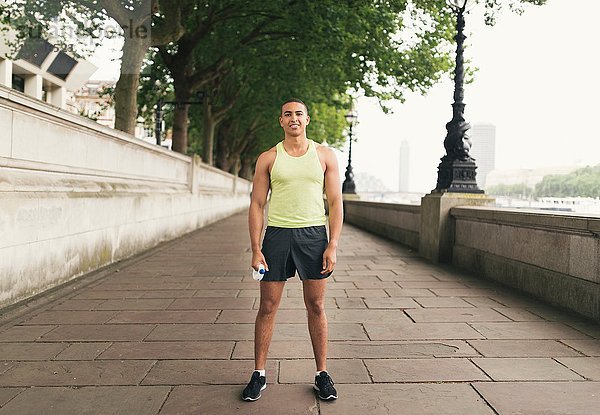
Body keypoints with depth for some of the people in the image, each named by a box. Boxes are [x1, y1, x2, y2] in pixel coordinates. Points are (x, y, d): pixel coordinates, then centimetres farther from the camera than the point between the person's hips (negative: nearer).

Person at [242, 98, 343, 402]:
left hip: (314, 234, 0)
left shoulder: (325, 155, 6)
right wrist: (256, 249, -5)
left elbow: (335, 202, 4)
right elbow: (257, 205, 4)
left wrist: (333, 246, -5)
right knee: (268, 307, 4)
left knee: (316, 307, 6)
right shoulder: (268, 158, 5)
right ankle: (259, 374, 17)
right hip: (277, 234, 0)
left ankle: (322, 373, 18)